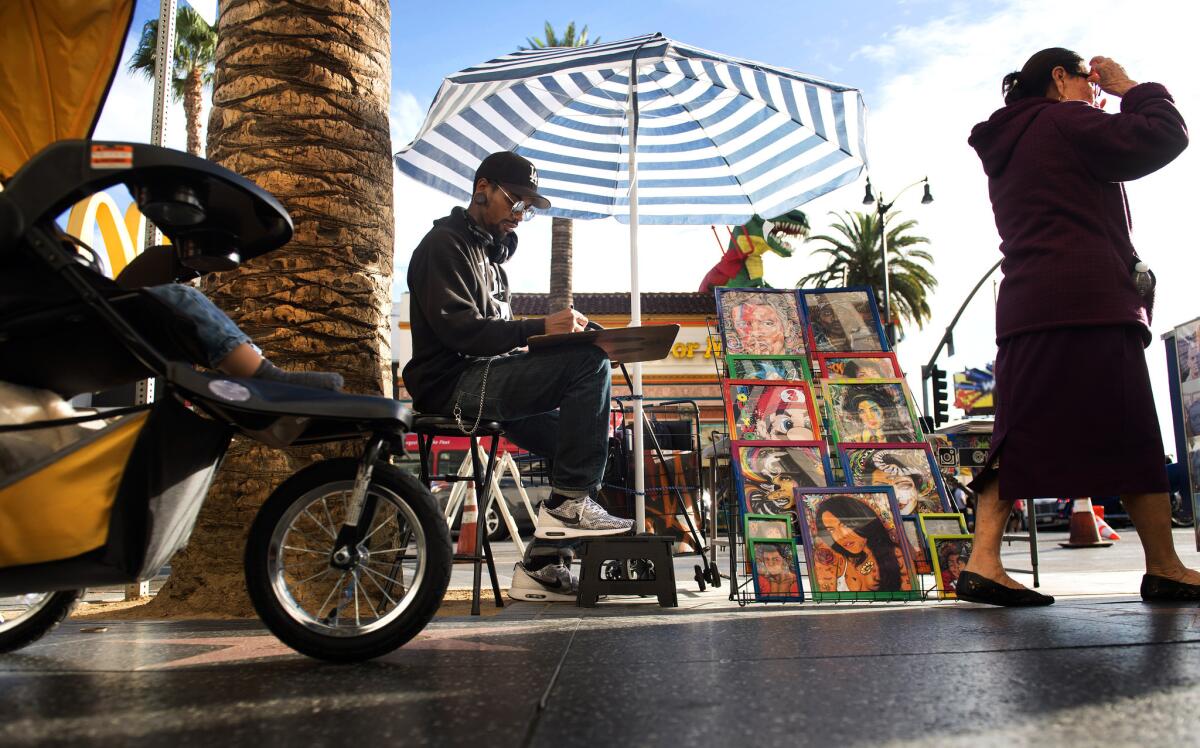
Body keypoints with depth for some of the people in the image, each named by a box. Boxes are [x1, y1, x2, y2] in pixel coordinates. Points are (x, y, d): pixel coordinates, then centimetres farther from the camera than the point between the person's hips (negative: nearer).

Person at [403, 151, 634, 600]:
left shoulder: (490, 251, 24)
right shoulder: (444, 244, -5)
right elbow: (459, 329, -19)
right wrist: (539, 328, -26)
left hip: (486, 383, 10)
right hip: (454, 383, -9)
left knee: (584, 438, 4)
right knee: (589, 363, -23)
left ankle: (544, 555, 12)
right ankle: (568, 503, -21)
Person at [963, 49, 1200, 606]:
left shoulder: (1005, 149, 26)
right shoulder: (1066, 121, 2)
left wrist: (1104, 108, 31)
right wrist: (1128, 87, 14)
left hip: (1025, 309, 8)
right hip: (1087, 304, -8)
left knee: (1021, 437, 0)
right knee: (1131, 437, -1)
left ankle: (983, 562, -8)